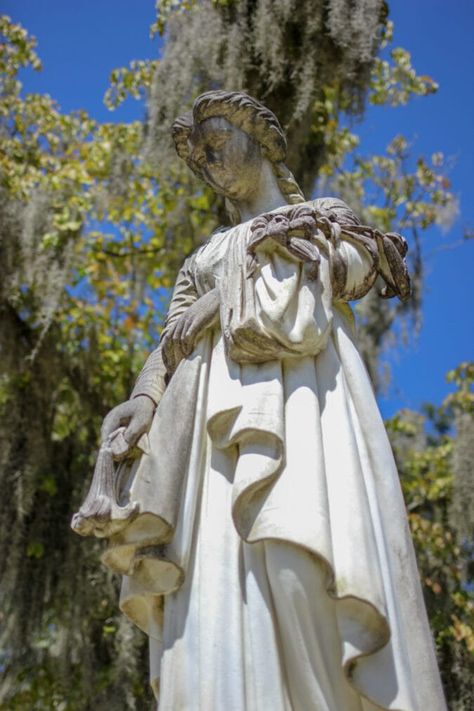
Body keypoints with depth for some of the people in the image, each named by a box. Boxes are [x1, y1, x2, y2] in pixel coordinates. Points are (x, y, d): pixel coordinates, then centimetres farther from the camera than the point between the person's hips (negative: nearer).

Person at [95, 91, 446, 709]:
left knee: (298, 553, -30)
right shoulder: (208, 254, 35)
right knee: (217, 571, -18)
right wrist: (145, 396, -5)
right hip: (221, 408, 4)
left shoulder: (325, 216, 25)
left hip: (301, 387, -4)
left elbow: (354, 265, 1)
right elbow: (174, 339, 20)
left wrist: (224, 297, -2)